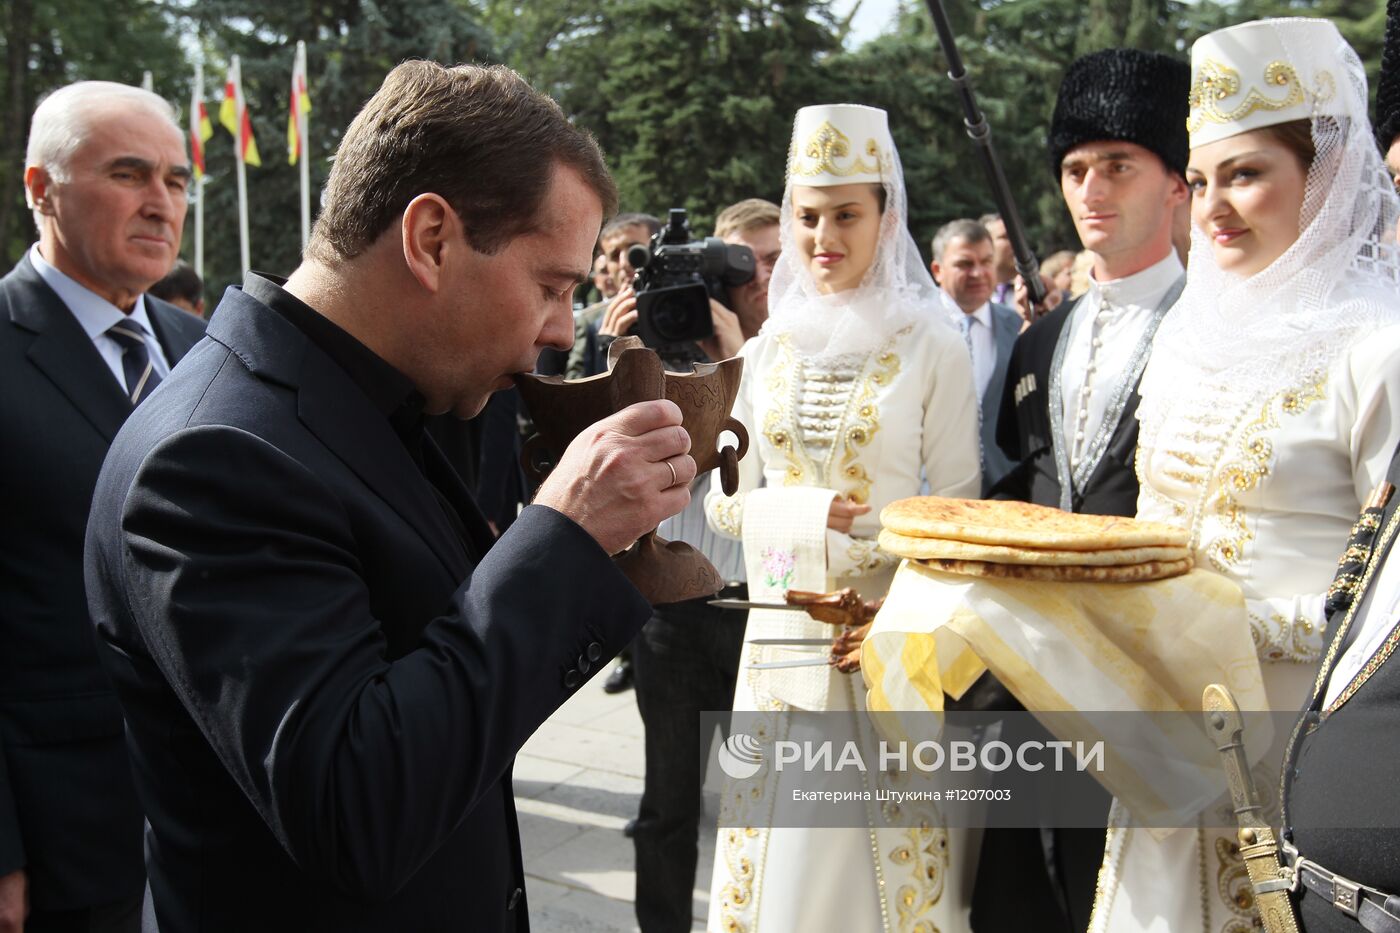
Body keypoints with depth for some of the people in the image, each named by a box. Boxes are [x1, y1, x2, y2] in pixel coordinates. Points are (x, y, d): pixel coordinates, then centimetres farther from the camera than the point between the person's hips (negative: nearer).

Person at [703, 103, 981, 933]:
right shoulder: (765, 352, 6)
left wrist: (889, 620, -16)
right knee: (780, 849, 10)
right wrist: (808, 516, -11)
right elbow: (728, 500, 8)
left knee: (886, 848, 5)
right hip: (781, 634, 3)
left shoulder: (933, 349, -4)